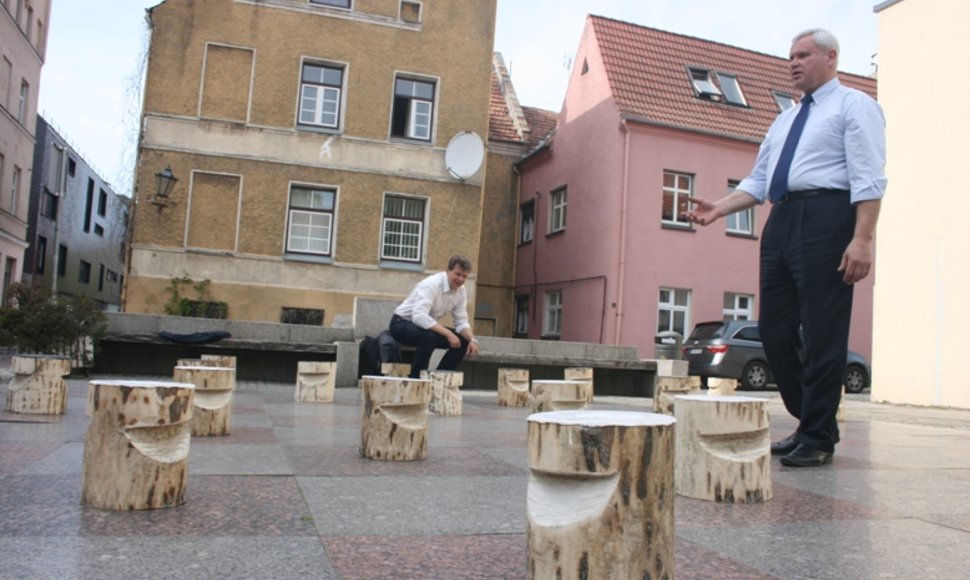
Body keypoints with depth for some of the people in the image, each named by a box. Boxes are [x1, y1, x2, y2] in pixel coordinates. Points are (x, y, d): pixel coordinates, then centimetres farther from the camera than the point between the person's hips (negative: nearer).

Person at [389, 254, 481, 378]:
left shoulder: (460, 290, -4)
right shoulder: (431, 285, -27)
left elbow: (462, 322, 0)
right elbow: (419, 317, -40)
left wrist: (472, 339, -21)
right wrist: (448, 333, -43)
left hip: (426, 326, 8)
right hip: (402, 323, -8)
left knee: (463, 341, -8)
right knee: (429, 337, -38)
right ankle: (415, 380, -22)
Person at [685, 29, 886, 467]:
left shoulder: (853, 106, 4)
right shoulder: (784, 121, 26)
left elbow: (868, 179, -8)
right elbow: (757, 182, 22)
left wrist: (862, 239, -19)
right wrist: (718, 209, 6)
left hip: (826, 218, -8)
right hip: (781, 221, 8)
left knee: (821, 333, -7)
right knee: (775, 330, 6)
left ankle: (818, 439, 4)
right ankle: (809, 423, 20)